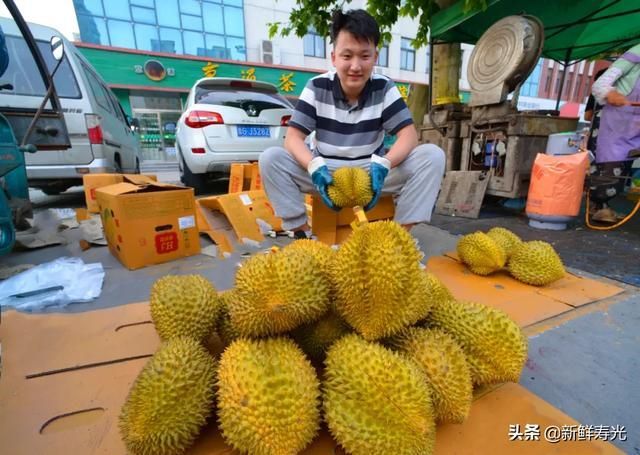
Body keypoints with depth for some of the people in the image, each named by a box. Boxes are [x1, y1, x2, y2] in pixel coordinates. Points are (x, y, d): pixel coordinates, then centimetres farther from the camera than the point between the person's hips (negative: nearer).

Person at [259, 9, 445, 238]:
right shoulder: (317, 87, -6)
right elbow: (293, 137, -12)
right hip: (326, 171, 0)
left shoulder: (384, 88, -4)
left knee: (432, 156, -21)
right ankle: (302, 232, -15)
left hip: (371, 171, 1)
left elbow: (409, 134, -12)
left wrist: (383, 165, -33)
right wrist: (315, 167, -34)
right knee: (270, 158, -24)